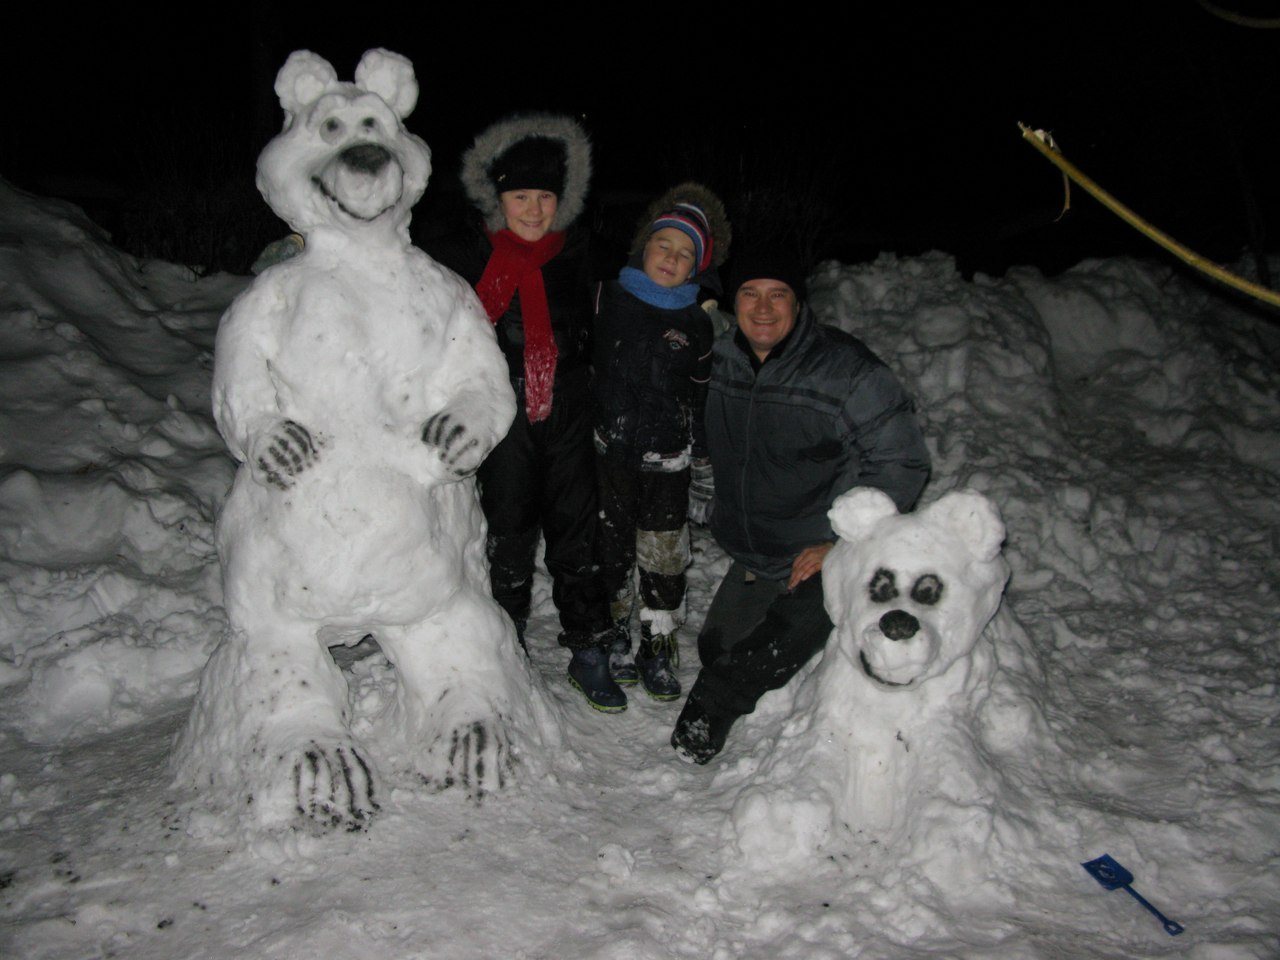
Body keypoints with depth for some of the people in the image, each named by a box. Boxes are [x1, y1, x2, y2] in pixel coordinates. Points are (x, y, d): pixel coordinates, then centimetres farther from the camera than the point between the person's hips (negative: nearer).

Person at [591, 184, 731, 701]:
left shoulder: (697, 323, 1)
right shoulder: (608, 298, -2)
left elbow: (703, 390, 11)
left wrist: (699, 442, 9)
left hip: (667, 459, 0)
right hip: (608, 451, 0)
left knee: (665, 556, 5)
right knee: (611, 547, 11)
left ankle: (659, 647, 21)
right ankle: (615, 634, 30)